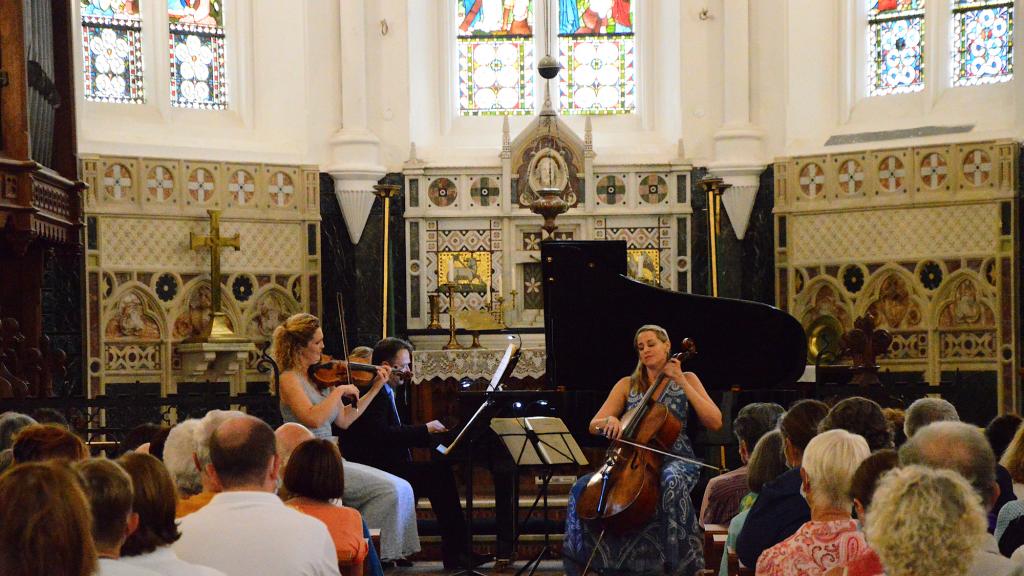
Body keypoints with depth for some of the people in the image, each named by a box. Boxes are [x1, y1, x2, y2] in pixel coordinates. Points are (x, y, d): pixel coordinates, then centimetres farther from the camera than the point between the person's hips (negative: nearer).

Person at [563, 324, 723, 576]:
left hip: (674, 459, -3)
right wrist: (609, 420, -14)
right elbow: (594, 425, 11)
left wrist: (682, 383, -7)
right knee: (583, 488, -21)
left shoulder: (686, 380, 9)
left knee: (672, 481, -41)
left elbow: (715, 422, -4)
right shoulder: (627, 385, 15)